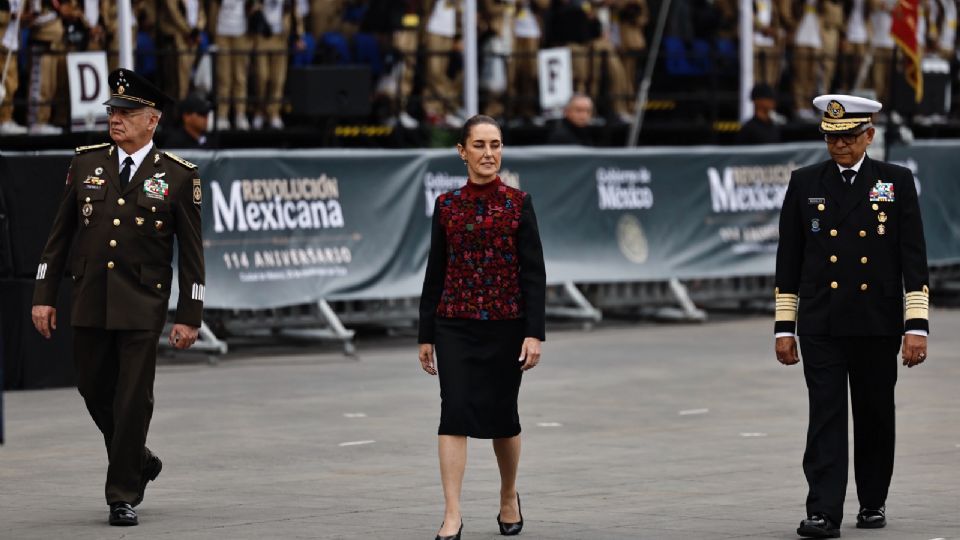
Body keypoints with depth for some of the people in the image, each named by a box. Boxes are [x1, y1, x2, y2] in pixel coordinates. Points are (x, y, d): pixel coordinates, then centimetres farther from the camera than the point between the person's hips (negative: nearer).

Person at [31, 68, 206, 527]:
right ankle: (139, 462, 35)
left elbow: (191, 252, -1)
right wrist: (44, 295, 3)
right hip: (90, 303, 4)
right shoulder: (86, 163, 5)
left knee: (133, 400, -3)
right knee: (94, 391, 11)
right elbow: (60, 234, 8)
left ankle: (123, 496, 6)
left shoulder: (177, 175, -3)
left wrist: (189, 316, -5)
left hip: (143, 306, -3)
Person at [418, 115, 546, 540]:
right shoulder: (446, 205, 4)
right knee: (455, 413, -11)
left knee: (502, 416, 10)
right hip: (455, 325, 1)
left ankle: (509, 497, 34)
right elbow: (435, 273, 8)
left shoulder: (517, 203, -2)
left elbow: (534, 273, -4)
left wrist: (534, 333, -11)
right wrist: (425, 335, 7)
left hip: (505, 325, -1)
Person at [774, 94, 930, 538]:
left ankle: (873, 503, 24)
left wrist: (917, 325, -8)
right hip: (821, 326, 0)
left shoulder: (896, 182, 2)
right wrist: (784, 326, 4)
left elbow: (913, 258, -1)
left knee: (875, 415, 9)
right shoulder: (805, 184, 5)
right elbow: (788, 260, 8)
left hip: (878, 324, 0)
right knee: (825, 417, -7)